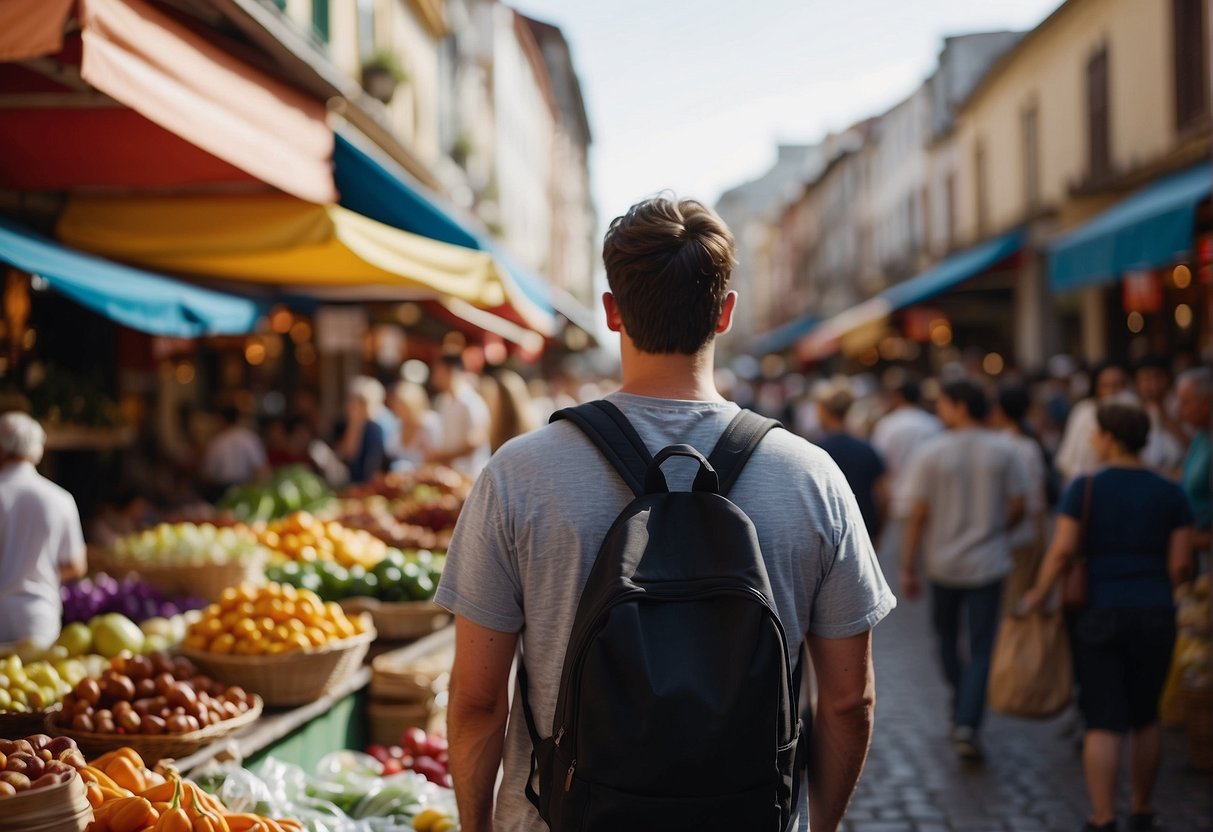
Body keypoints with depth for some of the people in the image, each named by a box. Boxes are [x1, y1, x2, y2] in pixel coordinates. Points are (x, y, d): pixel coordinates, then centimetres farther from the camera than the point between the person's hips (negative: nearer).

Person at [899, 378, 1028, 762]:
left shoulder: (931, 453, -9)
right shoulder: (1004, 450, -4)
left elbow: (918, 514, -9)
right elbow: (1017, 508, -1)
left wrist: (908, 567, -2)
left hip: (943, 562, 0)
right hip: (988, 562, 0)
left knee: (947, 638, 20)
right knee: (982, 648, 4)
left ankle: (961, 709, 32)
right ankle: (967, 724, -7)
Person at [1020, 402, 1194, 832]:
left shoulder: (1086, 487, -7)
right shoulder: (1170, 493, 2)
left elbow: (1062, 550, -11)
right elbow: (1180, 565, -1)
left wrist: (1037, 594, 2)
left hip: (1101, 614, -3)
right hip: (1156, 615, 3)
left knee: (1103, 721, 0)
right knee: (1146, 717, 17)